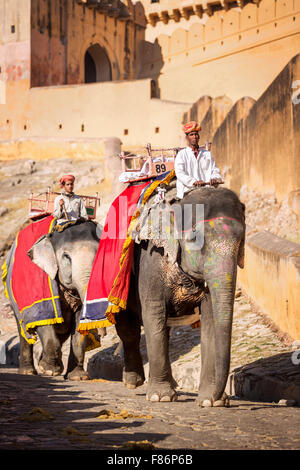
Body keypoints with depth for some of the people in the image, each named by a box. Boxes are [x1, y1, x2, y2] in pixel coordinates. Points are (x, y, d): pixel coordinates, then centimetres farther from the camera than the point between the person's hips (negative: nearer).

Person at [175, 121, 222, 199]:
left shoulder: (207, 154, 22)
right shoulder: (181, 154, 10)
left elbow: (214, 170, 17)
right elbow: (180, 173, -5)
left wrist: (214, 178, -8)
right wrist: (193, 181, -22)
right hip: (188, 193, -3)